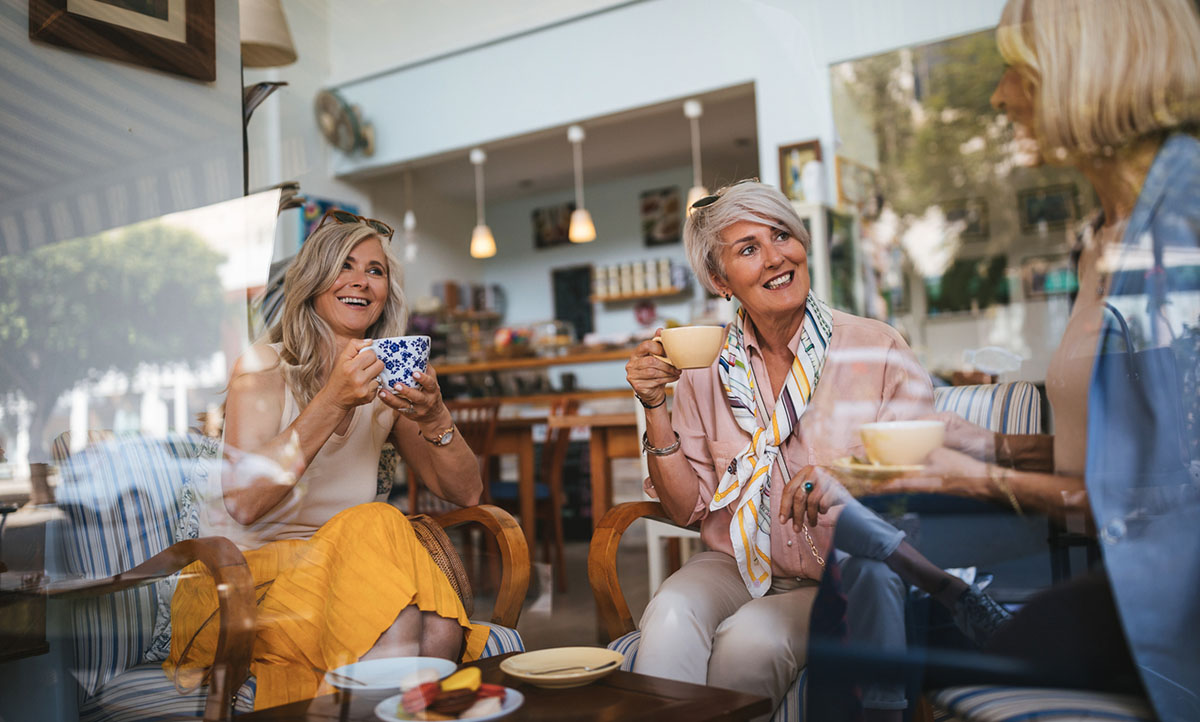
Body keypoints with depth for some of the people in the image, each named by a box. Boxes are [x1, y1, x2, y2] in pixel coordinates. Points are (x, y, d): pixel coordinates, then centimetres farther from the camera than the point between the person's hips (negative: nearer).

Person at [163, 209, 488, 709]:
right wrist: (332, 402, -28)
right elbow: (244, 503, -20)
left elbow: (465, 493, 5)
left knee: (440, 634, -30)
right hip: (243, 571, -3)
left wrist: (435, 417, -14)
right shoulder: (263, 366, -5)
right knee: (375, 524, -33)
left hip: (342, 574, 4)